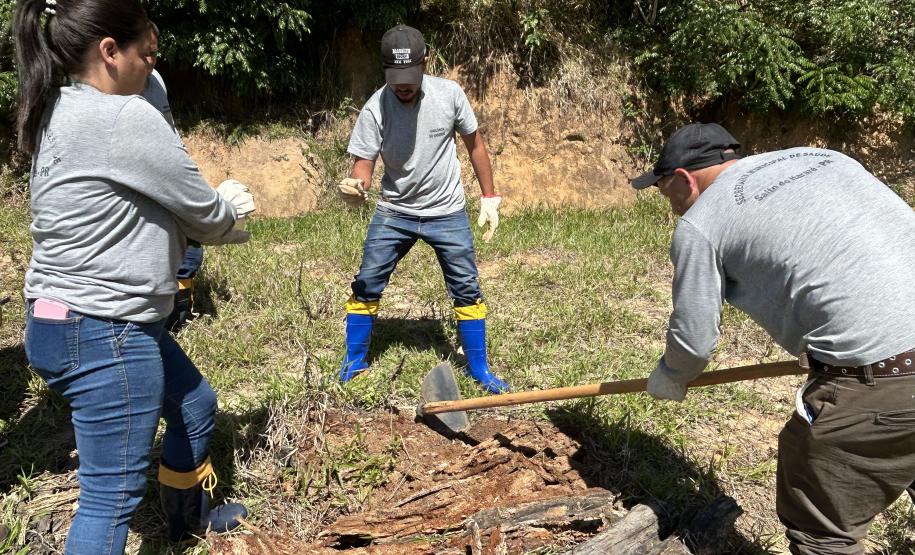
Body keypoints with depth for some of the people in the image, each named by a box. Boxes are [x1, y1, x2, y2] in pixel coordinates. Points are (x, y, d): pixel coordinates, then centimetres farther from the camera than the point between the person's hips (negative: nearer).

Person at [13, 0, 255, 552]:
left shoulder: (63, 114, 10)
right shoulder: (124, 117, -20)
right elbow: (202, 211, -11)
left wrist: (220, 219, 6)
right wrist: (229, 208, 11)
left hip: (112, 323, 11)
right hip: (100, 334, -11)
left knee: (196, 405, 27)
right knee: (114, 494, -2)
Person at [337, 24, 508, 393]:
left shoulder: (449, 94, -13)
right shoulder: (375, 109, -17)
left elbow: (475, 145, 0)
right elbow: (363, 166, -17)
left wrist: (489, 199, 0)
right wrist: (356, 188, -41)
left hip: (447, 213, 0)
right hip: (393, 213, 0)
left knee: (466, 290, 4)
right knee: (366, 286, 3)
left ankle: (479, 370, 21)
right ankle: (354, 363, 23)